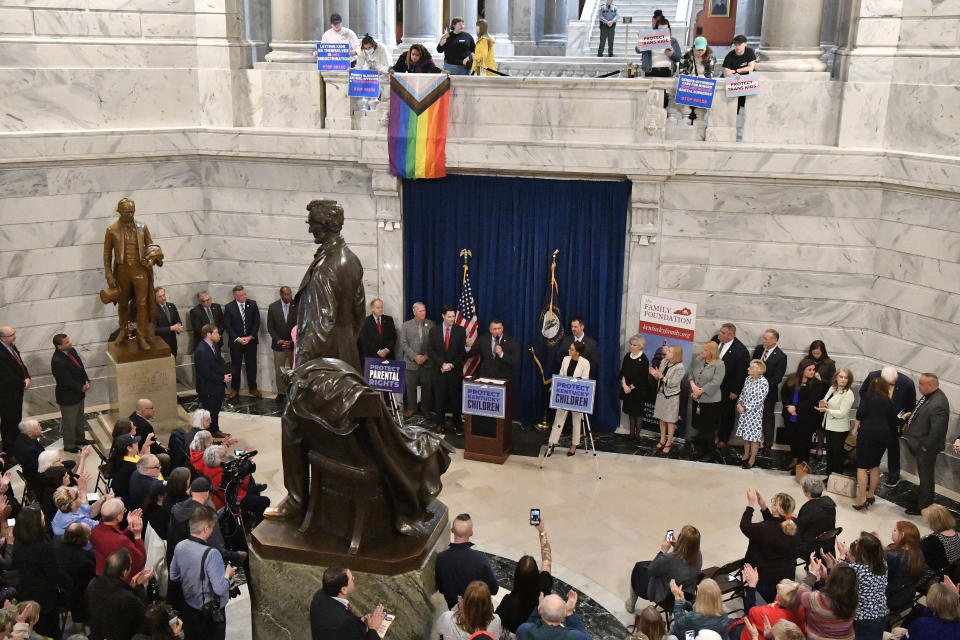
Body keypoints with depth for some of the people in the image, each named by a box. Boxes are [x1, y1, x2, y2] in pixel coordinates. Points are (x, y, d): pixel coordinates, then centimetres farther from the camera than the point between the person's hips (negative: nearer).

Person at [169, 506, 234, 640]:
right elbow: (220, 589, -29)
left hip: (188, 608, 6)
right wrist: (227, 574, -11)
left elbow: (174, 576, 7)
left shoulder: (179, 547, -8)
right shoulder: (211, 554, -30)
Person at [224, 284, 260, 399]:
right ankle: (235, 389, 21)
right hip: (236, 341, -1)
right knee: (236, 366, 8)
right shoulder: (229, 307, -6)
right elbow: (227, 326, -6)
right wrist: (238, 338, -14)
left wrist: (250, 337, -10)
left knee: (252, 365, 10)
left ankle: (253, 388, 24)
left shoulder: (252, 304, -3)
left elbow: (256, 322, -1)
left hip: (251, 340, 1)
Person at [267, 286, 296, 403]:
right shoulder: (273, 307, -2)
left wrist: (293, 341, -9)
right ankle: (281, 392, 22)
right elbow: (270, 327, 1)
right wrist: (279, 340, -9)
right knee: (279, 371, 8)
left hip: (294, 344, -1)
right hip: (278, 344, 1)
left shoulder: (297, 306, -6)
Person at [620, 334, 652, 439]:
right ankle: (631, 433, 21)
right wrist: (624, 385, -9)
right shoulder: (627, 356, 4)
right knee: (630, 412, 12)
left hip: (639, 390, -5)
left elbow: (642, 377, -13)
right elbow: (622, 372, 4)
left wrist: (631, 387, -13)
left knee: (638, 413, 1)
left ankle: (637, 434, 8)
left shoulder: (644, 359, -12)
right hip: (627, 389, 5)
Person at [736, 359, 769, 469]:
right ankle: (746, 455, 31)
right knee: (745, 435, 16)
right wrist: (739, 403, -5)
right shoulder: (748, 379, 4)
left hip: (755, 413, -6)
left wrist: (745, 408, -17)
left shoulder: (763, 382, -17)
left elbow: (759, 400, -18)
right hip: (744, 412, 6)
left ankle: (752, 459, 16)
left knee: (754, 437, 4)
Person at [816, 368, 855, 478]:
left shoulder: (848, 394, -16)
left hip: (839, 429, -8)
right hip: (829, 426, 8)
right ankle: (829, 477, 27)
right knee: (829, 453, 16)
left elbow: (842, 413, -20)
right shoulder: (832, 388, 8)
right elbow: (825, 401, 14)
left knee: (837, 454, 0)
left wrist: (827, 410, -27)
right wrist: (822, 404, -9)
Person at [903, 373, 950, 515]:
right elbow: (918, 412, 16)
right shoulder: (928, 396, -3)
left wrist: (926, 447, -20)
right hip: (918, 444, 9)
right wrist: (908, 423, 9)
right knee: (923, 475, 27)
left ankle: (923, 506, 25)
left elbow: (937, 431, -29)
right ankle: (921, 497, 45)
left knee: (926, 477, 9)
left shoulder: (938, 405, -33)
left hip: (926, 449, -9)